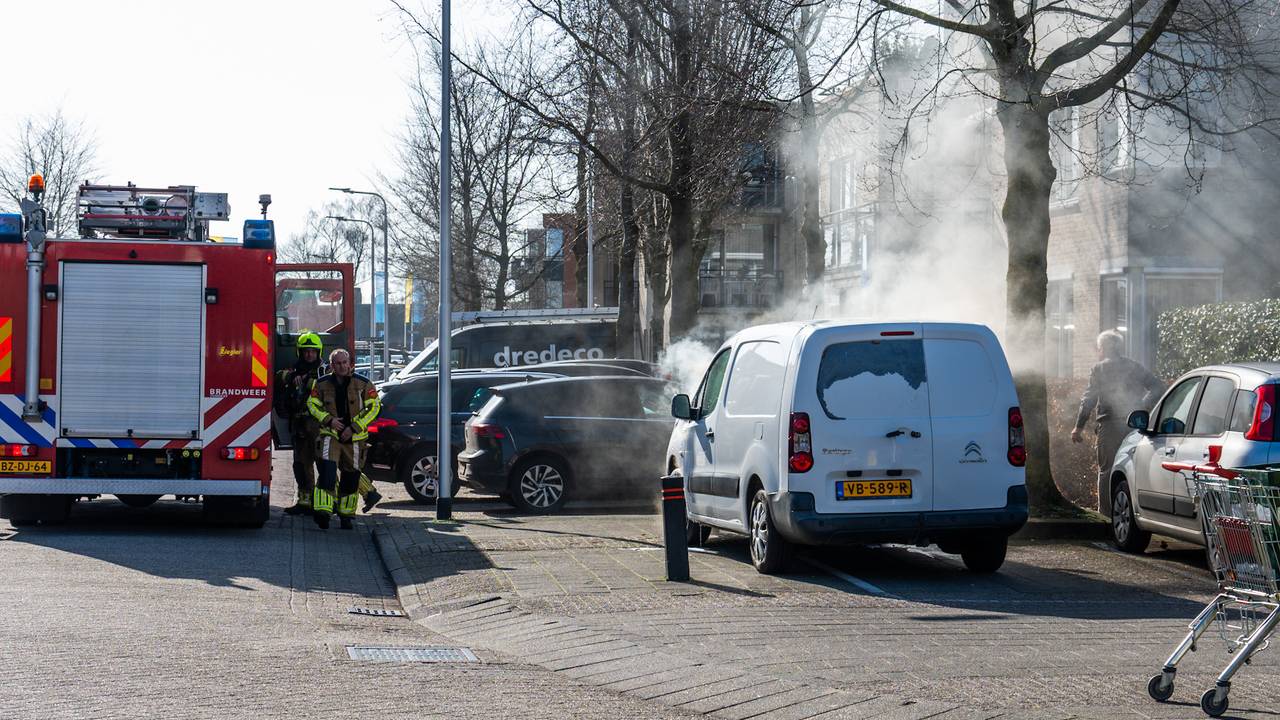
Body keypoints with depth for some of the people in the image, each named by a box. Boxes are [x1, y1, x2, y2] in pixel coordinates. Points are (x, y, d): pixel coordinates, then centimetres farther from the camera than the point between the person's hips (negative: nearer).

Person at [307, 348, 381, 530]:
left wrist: (354, 427, -10)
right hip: (330, 434, -1)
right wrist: (329, 420, -9)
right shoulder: (321, 384, 0)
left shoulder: (363, 384, -4)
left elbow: (374, 406, -2)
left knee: (351, 477, 7)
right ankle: (323, 510, -25)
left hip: (355, 437, 1)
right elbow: (313, 405, 10)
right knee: (327, 469, -21)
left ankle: (346, 515, 22)